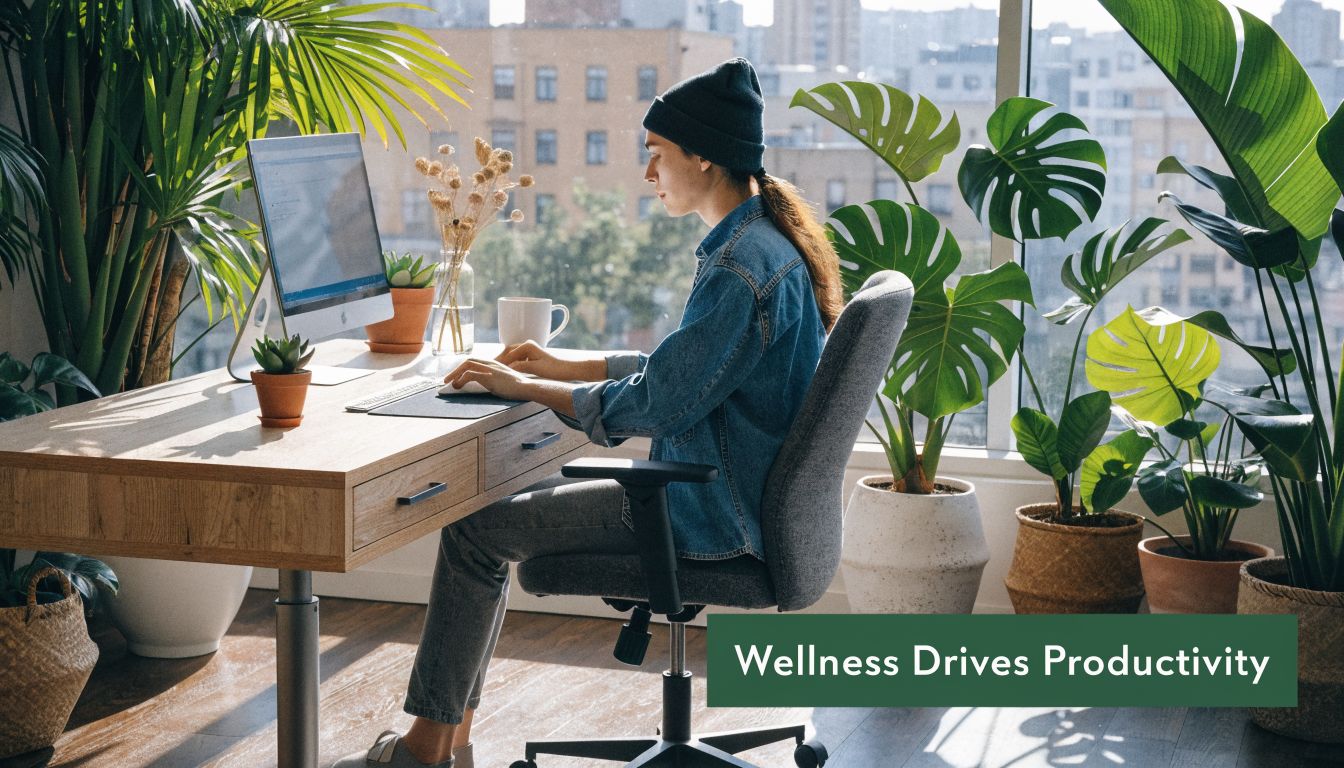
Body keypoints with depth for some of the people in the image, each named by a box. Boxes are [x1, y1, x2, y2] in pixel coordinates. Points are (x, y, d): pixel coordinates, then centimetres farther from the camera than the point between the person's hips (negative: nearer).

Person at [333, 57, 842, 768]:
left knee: (474, 530, -7)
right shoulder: (760, 244, 10)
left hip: (711, 516, -11)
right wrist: (567, 365, 13)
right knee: (500, 498, 11)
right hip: (723, 494, 11)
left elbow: (653, 404, -23)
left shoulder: (745, 269, -23)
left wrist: (527, 387, -11)